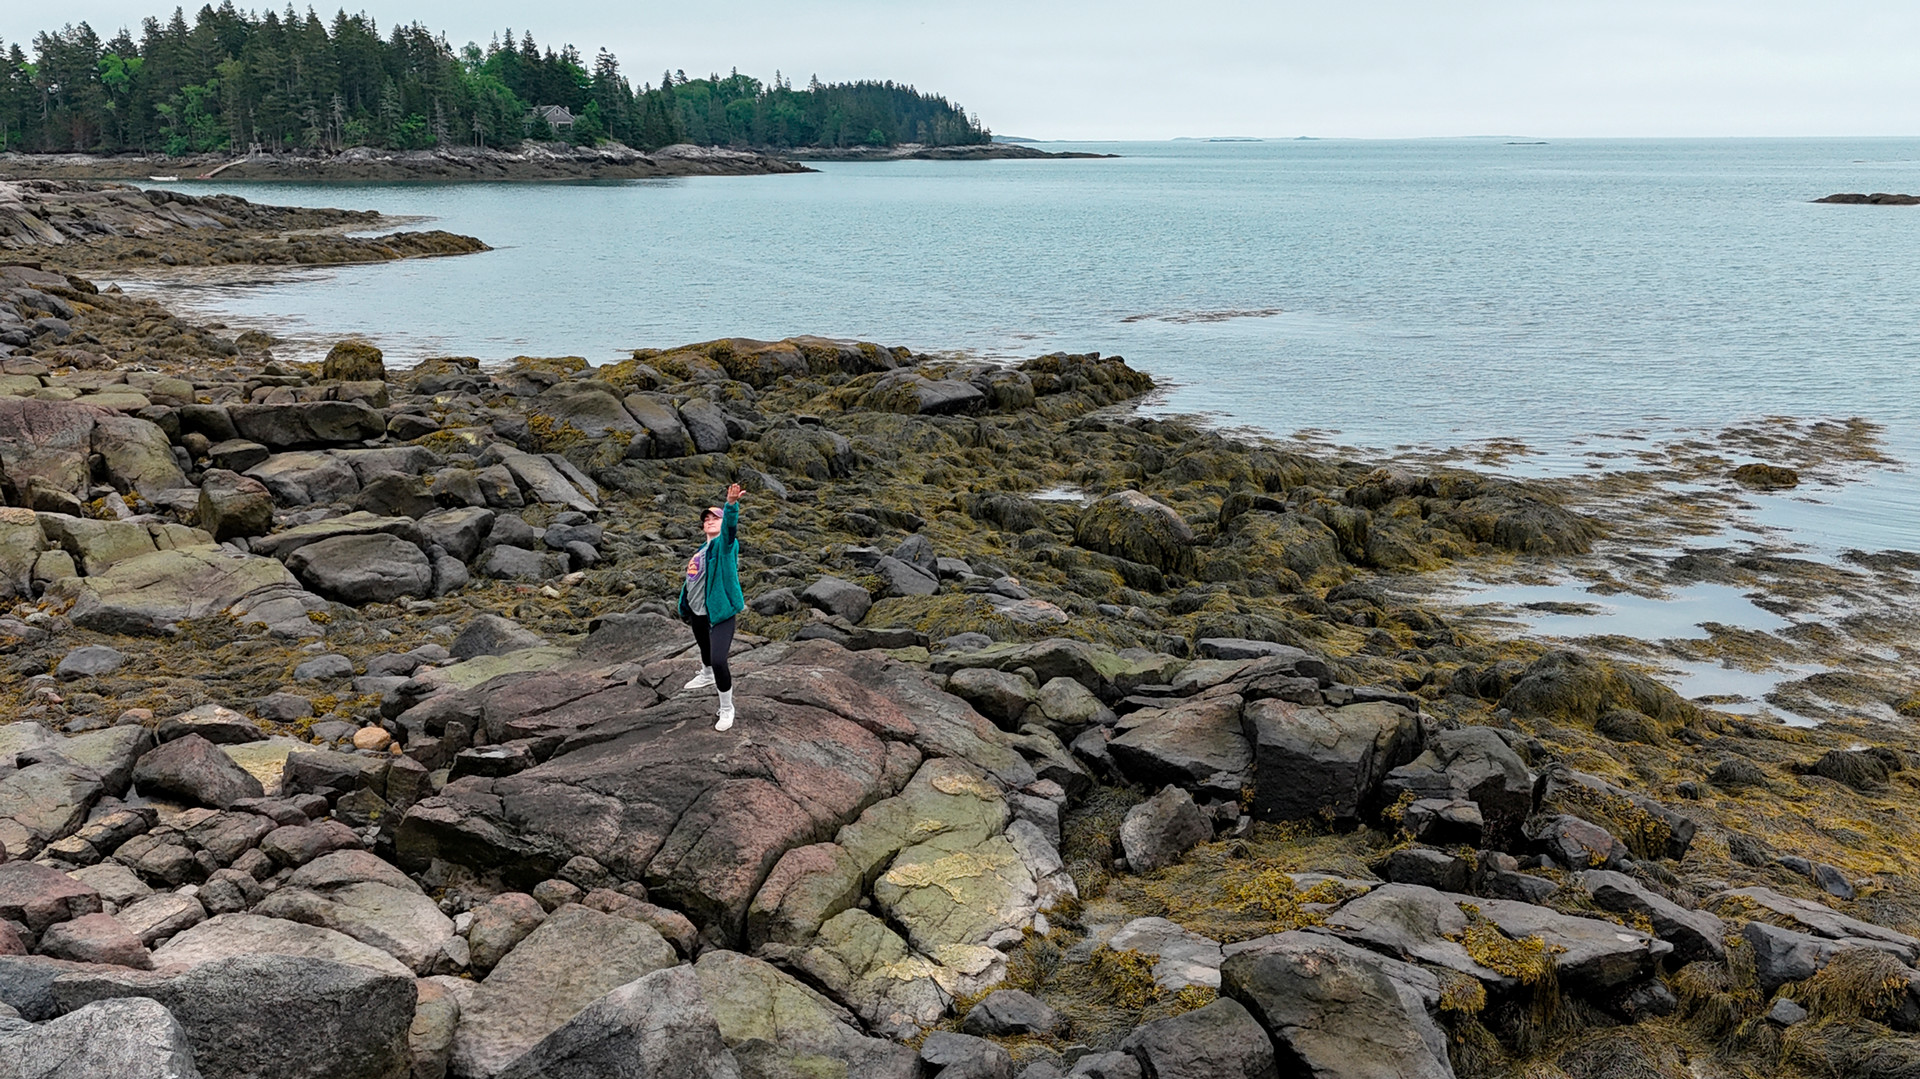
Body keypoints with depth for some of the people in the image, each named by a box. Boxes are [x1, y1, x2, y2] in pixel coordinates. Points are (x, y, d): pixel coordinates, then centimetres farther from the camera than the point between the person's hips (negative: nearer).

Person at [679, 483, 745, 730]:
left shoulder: (725, 544, -12)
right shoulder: (702, 550, 11)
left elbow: (730, 527, -35)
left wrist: (731, 506, -54)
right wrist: (684, 607, 25)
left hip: (719, 613, -8)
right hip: (697, 612, 9)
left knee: (718, 660, -20)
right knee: (704, 648, 31)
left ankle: (726, 708, -1)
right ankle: (706, 675, 63)